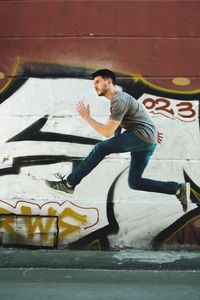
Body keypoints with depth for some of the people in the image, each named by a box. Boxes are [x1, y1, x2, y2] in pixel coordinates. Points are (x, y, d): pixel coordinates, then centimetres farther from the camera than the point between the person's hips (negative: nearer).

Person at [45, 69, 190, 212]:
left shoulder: (119, 101, -13)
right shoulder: (118, 98, 20)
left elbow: (107, 132, -16)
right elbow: (137, 117, 30)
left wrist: (87, 117, -7)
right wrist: (153, 132, 31)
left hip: (142, 136, -10)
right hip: (147, 142, 10)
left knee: (100, 148, -14)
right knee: (134, 182, 8)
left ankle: (69, 183, -10)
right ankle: (178, 189, 7)